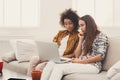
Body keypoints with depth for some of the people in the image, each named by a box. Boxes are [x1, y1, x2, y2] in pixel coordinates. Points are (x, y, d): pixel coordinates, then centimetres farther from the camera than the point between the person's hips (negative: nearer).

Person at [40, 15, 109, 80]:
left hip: (92, 66, -7)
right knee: (51, 63, -19)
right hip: (80, 64, 7)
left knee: (59, 68, -30)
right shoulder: (85, 37, 24)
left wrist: (81, 61, -14)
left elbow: (100, 56, -10)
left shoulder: (101, 36, 3)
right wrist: (81, 40, 11)